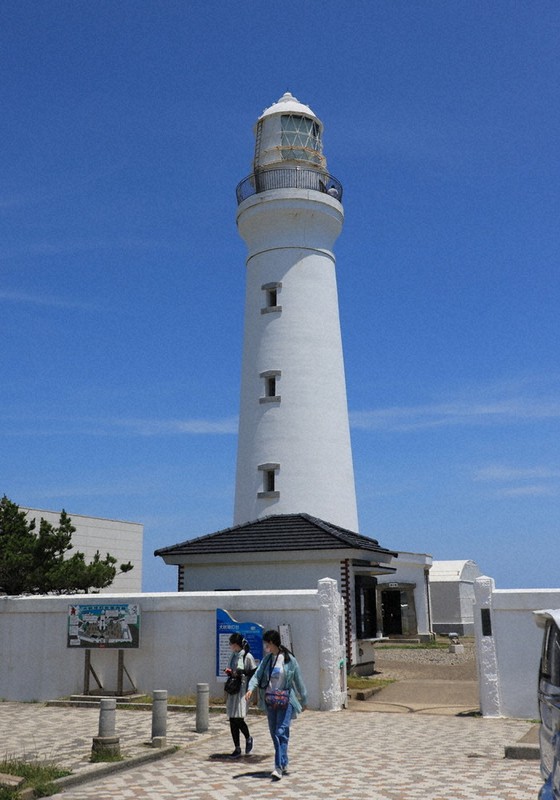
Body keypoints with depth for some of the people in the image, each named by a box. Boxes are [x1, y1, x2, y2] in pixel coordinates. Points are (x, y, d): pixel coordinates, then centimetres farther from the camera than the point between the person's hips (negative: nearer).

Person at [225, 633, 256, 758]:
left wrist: (241, 672, -18)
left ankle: (248, 738, 19)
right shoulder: (233, 656, 12)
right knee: (232, 720, 6)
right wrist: (229, 672, 2)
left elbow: (254, 673, -9)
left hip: (242, 690, -7)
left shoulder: (247, 656, -9)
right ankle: (237, 749, 16)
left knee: (238, 719, -10)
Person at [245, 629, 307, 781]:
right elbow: (257, 675, -4)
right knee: (274, 733, 11)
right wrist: (250, 688, -24)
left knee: (281, 732, -13)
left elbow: (298, 681, -1)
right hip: (270, 701, 6)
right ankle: (284, 764, 26)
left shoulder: (289, 659, -8)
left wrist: (303, 701, 5)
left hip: (285, 701, -5)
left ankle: (279, 767, -14)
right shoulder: (267, 659, 5)